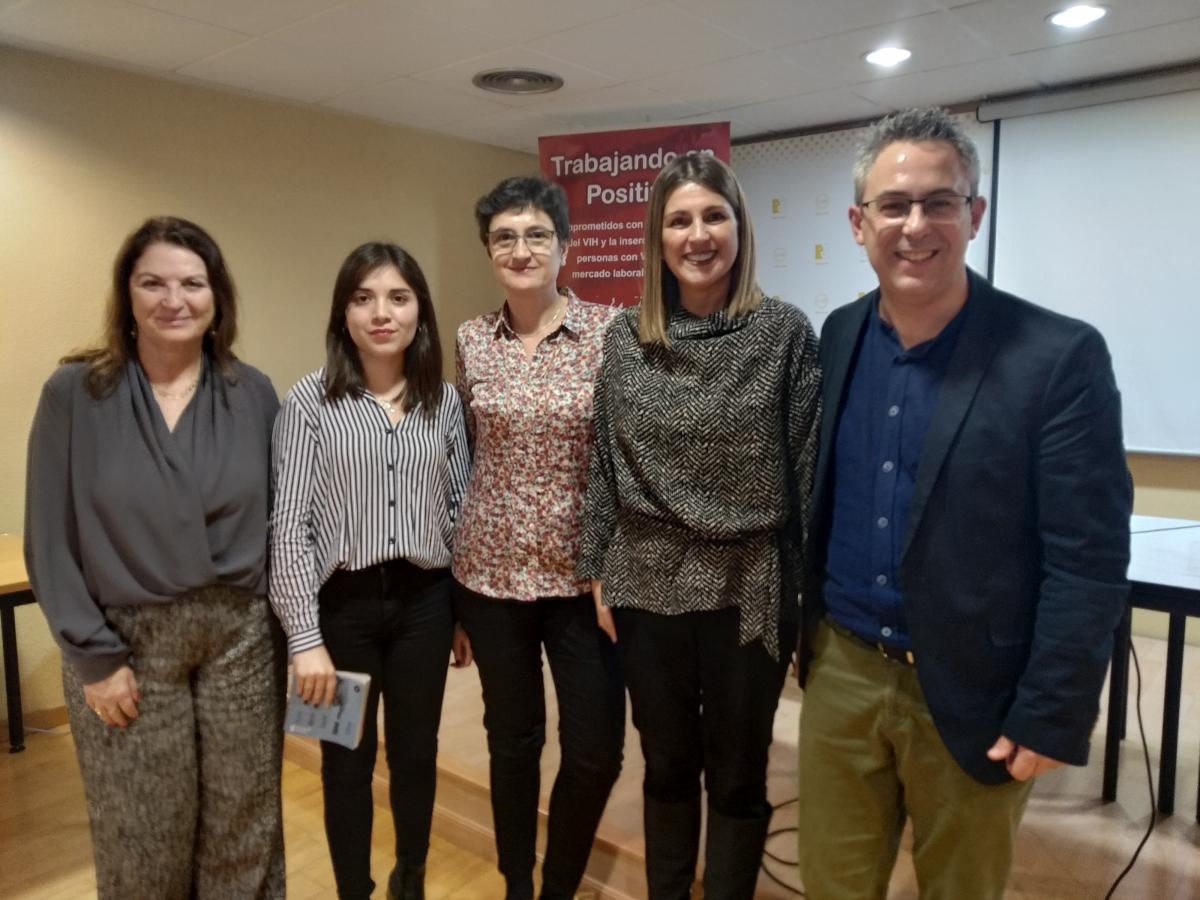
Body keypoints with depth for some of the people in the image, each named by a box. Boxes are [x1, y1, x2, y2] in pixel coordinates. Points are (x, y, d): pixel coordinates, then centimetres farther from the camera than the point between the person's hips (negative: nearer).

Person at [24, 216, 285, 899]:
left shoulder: (254, 394, -1)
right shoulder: (75, 393, -6)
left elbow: (280, 522, 3)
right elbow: (50, 540, -5)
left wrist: (291, 628, 1)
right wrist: (93, 655, -8)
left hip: (242, 635, 2)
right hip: (127, 642, -1)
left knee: (243, 828, 14)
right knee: (144, 840, 14)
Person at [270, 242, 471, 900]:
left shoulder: (445, 400, 2)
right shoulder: (310, 400, -9)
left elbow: (460, 510, 7)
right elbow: (288, 526, -10)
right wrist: (305, 637, -13)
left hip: (424, 602, 3)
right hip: (341, 603, -2)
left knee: (416, 753, 17)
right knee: (348, 761, 14)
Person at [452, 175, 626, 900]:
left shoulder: (609, 330, -7)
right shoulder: (472, 341, 2)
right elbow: (468, 450, 10)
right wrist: (454, 560, 12)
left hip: (583, 569, -1)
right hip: (491, 569, 2)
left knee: (597, 751, 4)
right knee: (512, 741, 15)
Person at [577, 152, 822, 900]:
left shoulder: (786, 333, -7)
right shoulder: (626, 338, 1)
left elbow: (809, 470, -6)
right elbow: (605, 464, 5)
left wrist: (814, 591, -5)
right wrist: (599, 572, 5)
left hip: (749, 590, -2)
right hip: (648, 586, 3)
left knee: (737, 777, 14)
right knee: (667, 767, 19)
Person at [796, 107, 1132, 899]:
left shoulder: (1059, 357, -15)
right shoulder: (839, 337, 1)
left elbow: (1088, 563, -14)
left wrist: (1049, 719, -12)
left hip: (972, 691, -3)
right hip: (840, 669, 4)